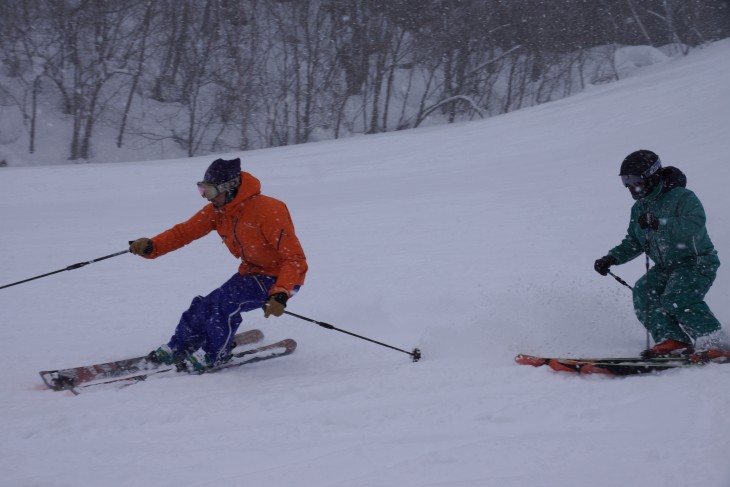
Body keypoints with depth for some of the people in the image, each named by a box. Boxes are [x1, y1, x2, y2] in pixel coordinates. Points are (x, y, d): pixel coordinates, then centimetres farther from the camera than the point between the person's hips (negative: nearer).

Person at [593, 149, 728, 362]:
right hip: (666, 267, 8)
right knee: (643, 293, -17)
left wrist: (659, 223, -44)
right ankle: (672, 341, -20)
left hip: (697, 263, -8)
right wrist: (611, 258, 1)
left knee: (676, 300, -29)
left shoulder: (682, 197, -16)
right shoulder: (639, 209, 10)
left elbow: (695, 225, -34)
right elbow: (633, 243, 19)